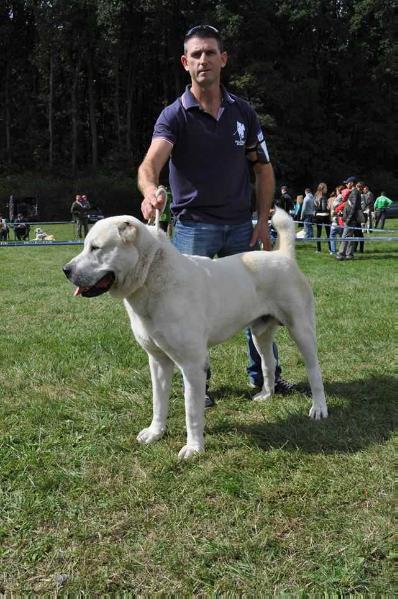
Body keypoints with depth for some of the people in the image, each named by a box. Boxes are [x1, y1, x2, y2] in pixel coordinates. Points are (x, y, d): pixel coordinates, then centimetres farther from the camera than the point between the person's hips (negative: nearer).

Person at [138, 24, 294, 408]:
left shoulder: (243, 112, 3)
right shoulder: (175, 115, -9)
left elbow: (263, 167, 8)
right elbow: (150, 163, -26)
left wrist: (263, 221, 0)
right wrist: (150, 190, -49)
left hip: (240, 225, 3)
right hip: (193, 226, -3)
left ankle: (263, 373, 28)